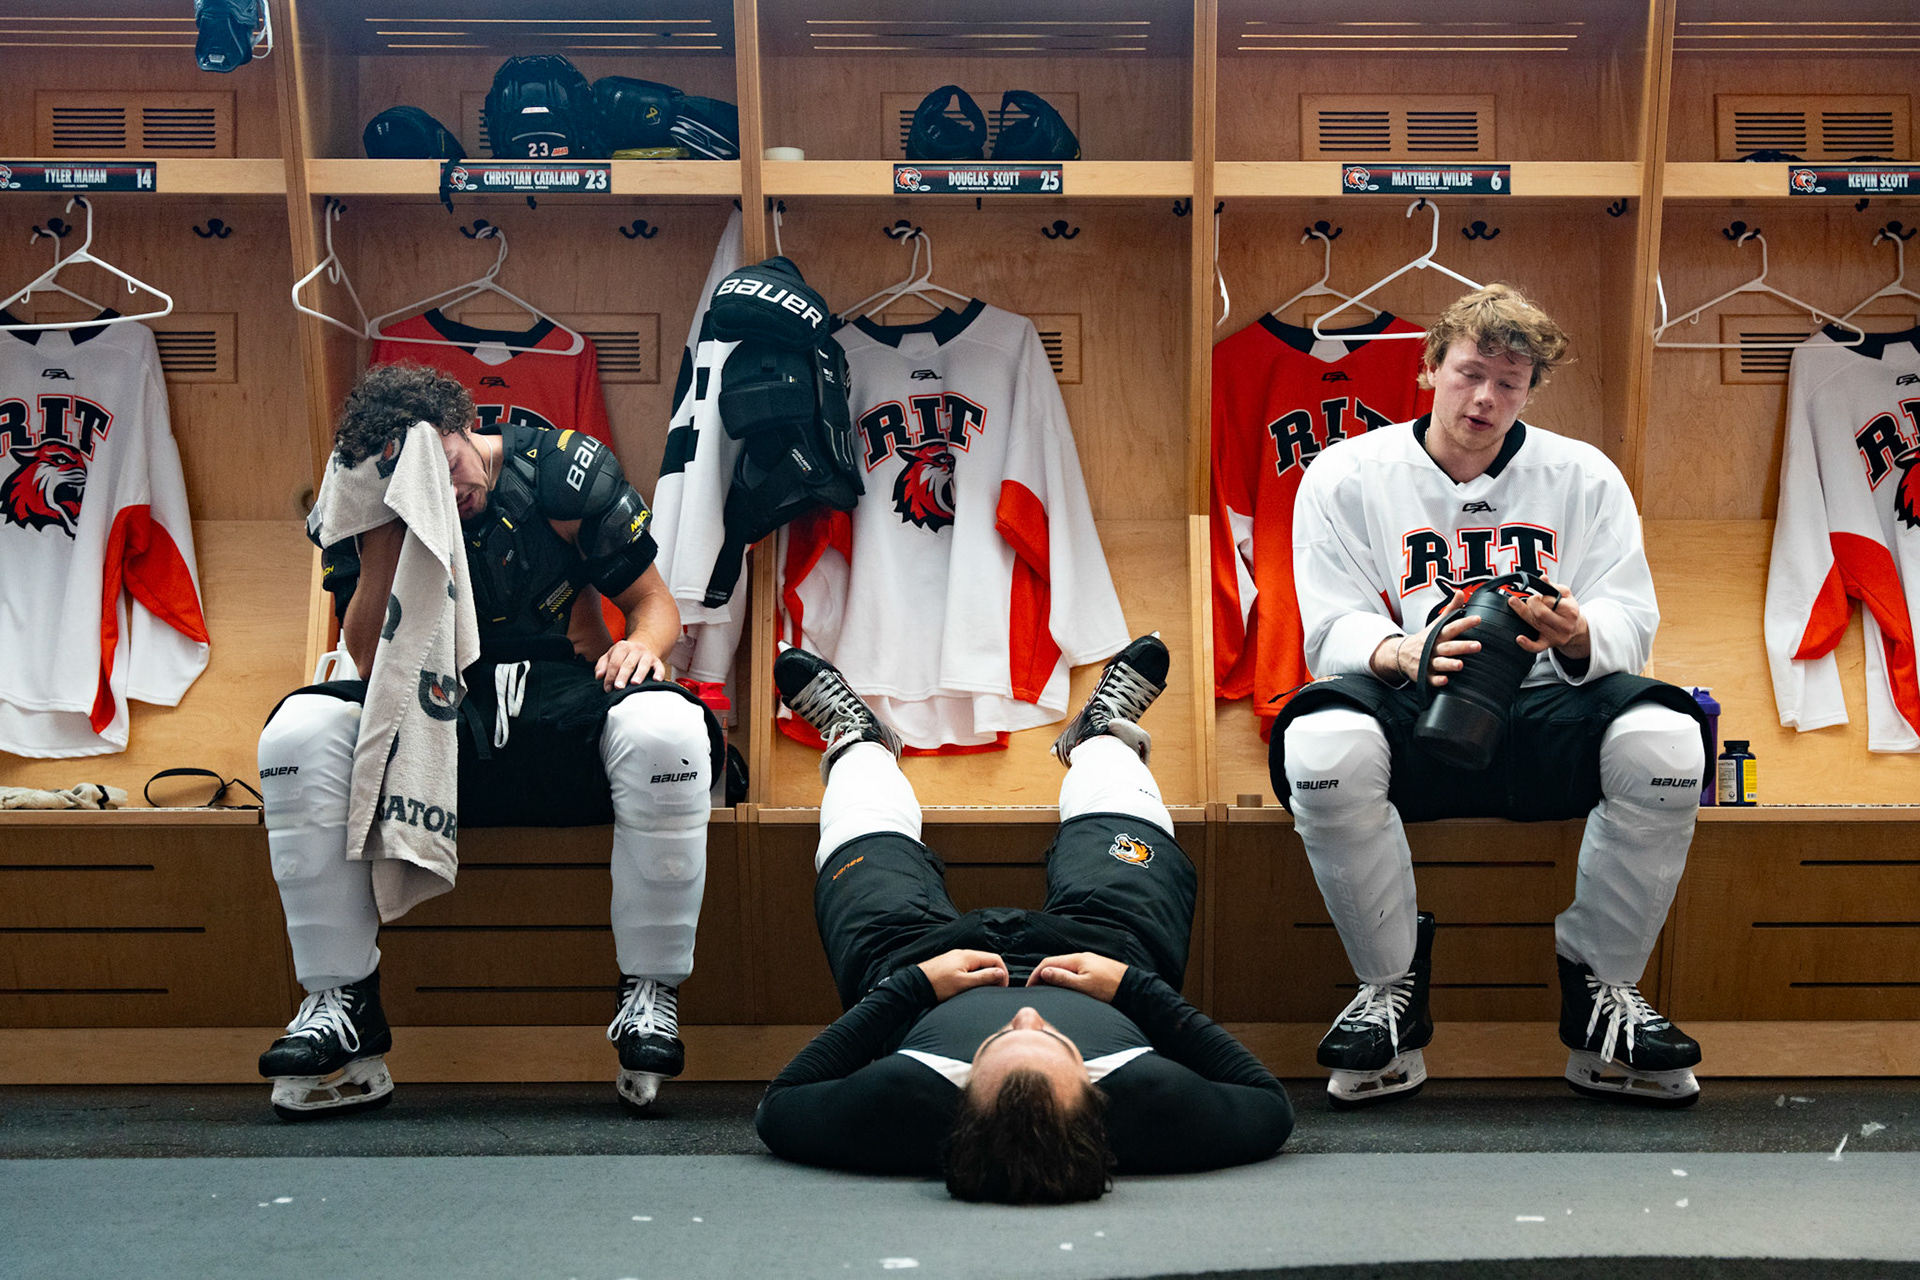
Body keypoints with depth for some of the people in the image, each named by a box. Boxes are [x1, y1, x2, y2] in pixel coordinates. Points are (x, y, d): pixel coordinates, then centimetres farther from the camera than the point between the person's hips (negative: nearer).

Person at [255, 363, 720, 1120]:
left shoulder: (564, 469, -4)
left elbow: (653, 598, 3)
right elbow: (371, 661, -8)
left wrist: (641, 643, -21)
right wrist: (383, 537, -17)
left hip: (566, 702, -2)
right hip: (441, 716, 2)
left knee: (664, 728, -35)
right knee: (300, 729, -24)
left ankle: (651, 994, -20)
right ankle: (342, 1004, -17)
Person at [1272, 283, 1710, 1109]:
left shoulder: (1584, 475, 12)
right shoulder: (1347, 474, 7)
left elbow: (1631, 622, 2)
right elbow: (1331, 629, -2)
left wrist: (1577, 634, -24)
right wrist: (1401, 652, -27)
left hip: (1547, 713, 2)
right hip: (1411, 711, -1)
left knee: (1664, 738, -30)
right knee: (1321, 742, -36)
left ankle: (1600, 986, -7)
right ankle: (1391, 985, -12)